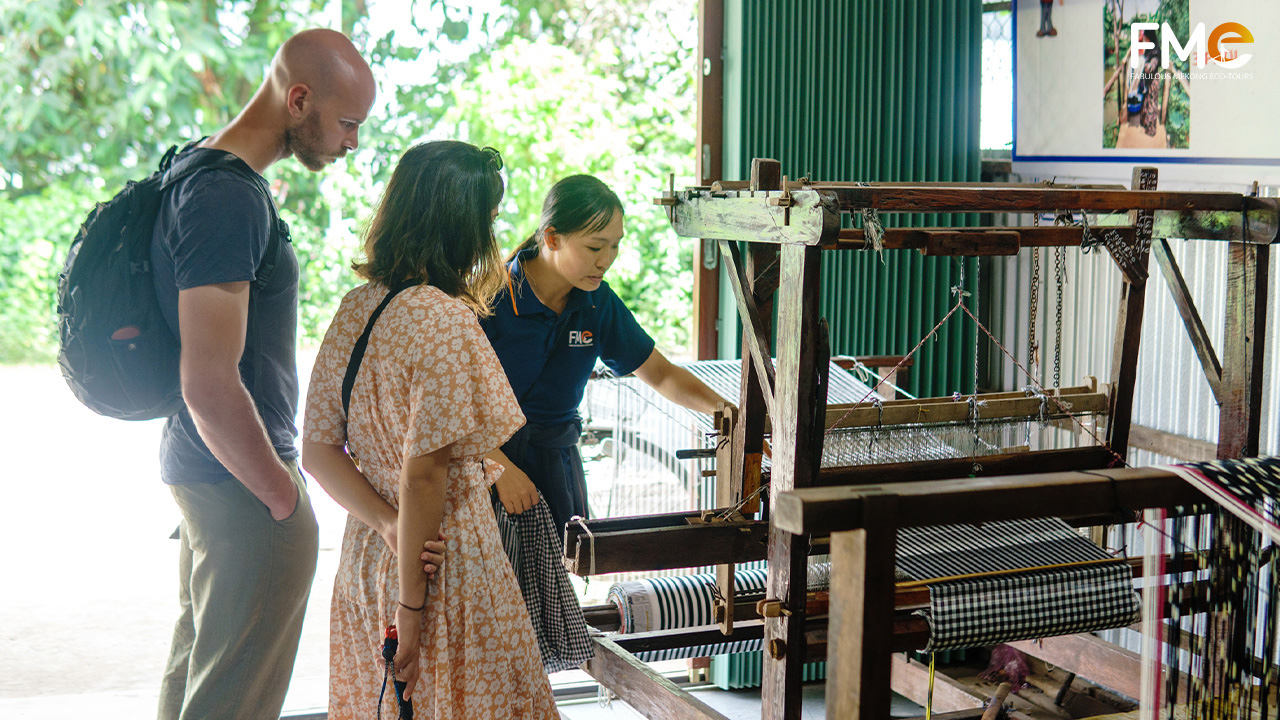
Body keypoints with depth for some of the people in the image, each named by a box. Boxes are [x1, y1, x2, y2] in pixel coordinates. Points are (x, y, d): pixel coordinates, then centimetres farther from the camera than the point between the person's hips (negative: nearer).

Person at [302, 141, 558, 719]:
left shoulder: (355, 309, 3)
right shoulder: (445, 321, -19)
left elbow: (318, 452, 3)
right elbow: (423, 473, -21)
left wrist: (389, 524, -6)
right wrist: (412, 602, -15)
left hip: (364, 557, 8)